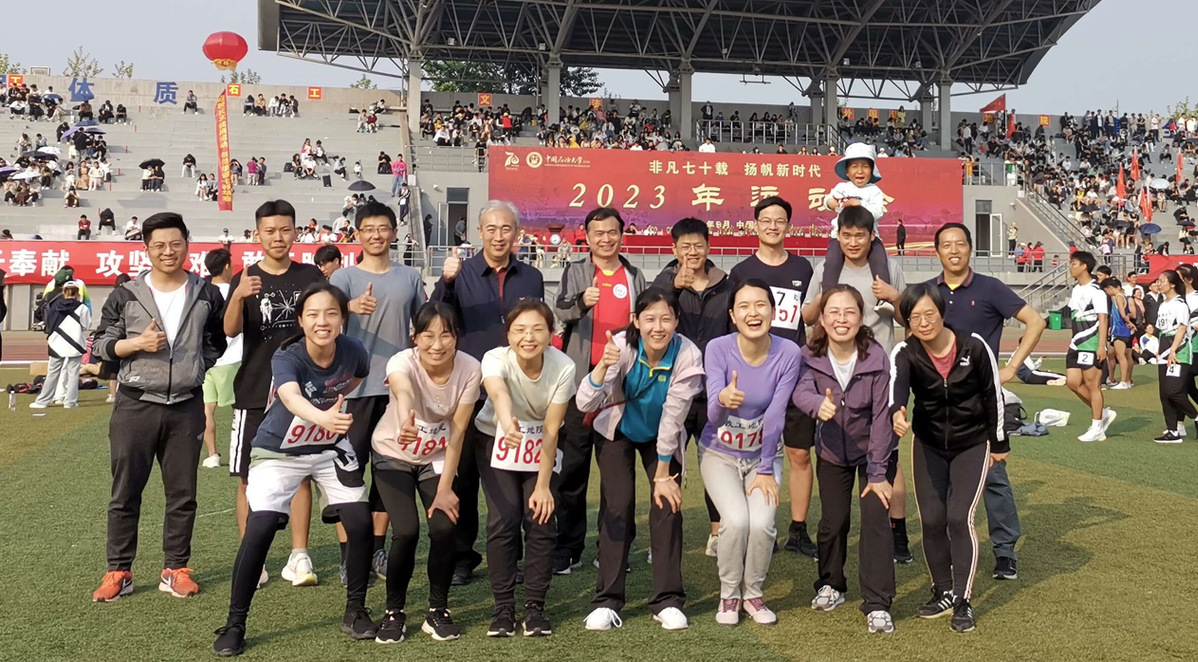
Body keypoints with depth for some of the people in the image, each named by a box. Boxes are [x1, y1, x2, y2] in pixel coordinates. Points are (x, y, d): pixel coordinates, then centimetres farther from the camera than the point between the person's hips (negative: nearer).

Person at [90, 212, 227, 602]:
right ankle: (118, 572, 13)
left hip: (186, 407, 1)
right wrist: (137, 343, -12)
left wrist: (199, 364, 3)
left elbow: (219, 341, 18)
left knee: (182, 493, 7)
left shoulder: (206, 295, 6)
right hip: (135, 405, -1)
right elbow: (101, 344, 4)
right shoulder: (126, 296, 2)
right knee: (125, 492, 4)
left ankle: (176, 569, 17)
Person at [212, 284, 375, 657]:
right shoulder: (286, 358, -30)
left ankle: (355, 611, 14)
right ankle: (234, 624, -2)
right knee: (260, 529, -18)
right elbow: (292, 398, -53)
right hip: (279, 452, -3)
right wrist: (322, 417, -72)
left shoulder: (354, 352, -18)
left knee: (361, 523, -7)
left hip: (331, 449, 4)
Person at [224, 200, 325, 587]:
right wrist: (238, 298, -34)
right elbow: (230, 330, -15)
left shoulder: (311, 277, 5)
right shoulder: (244, 280, 1)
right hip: (254, 393, -1)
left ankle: (298, 557, 10)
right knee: (250, 478, 1)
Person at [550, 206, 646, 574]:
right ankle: (567, 546, 5)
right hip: (582, 378, -2)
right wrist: (582, 302, -34)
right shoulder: (574, 272, 5)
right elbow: (559, 309, -14)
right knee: (573, 464, -2)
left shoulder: (634, 276, 13)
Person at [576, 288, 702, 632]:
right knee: (618, 508, -10)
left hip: (661, 437, 1)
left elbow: (673, 417, -22)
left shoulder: (688, 356, -28)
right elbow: (585, 403, -36)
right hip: (617, 432, -1)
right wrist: (604, 365, -53)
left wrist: (663, 474, -15)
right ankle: (607, 600, -1)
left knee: (668, 506, -9)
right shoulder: (622, 346, -29)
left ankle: (667, 600, 3)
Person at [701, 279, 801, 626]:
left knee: (761, 522, -21)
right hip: (720, 453, -1)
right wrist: (723, 400, -50)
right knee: (736, 519, -23)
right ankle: (729, 595, 3)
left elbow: (775, 416, -13)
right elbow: (713, 416, -27)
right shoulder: (718, 349, -20)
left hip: (763, 453, 1)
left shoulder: (788, 353, -17)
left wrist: (766, 470, -9)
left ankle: (753, 594, 7)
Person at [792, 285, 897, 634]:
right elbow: (800, 392, -35)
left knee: (875, 518, -12)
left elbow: (881, 416, -21)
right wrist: (819, 404, -59)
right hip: (832, 451, 2)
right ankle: (831, 585, 32)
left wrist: (878, 473, -21)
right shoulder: (811, 356, -16)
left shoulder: (876, 358, -23)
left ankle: (877, 604, -5)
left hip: (874, 449, -2)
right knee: (832, 521, 7)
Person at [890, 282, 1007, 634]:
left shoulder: (974, 346, -19)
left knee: (959, 517, -13)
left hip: (972, 444, -2)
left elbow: (993, 394, -7)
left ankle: (963, 601, 0)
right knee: (931, 520, 1)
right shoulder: (905, 353, -19)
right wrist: (896, 412, -63)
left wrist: (999, 443, 1)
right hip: (928, 444, 2)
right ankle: (943, 592, 21)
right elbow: (896, 383, -41)